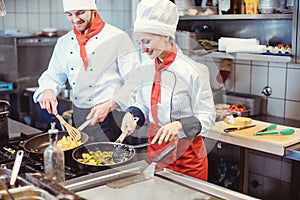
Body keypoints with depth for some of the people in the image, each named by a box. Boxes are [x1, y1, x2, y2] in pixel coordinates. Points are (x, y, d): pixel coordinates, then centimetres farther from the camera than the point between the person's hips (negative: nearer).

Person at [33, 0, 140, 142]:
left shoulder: (118, 38, -9)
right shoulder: (64, 42, 10)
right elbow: (52, 76, 15)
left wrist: (110, 105, -24)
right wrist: (48, 91, -8)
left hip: (109, 117, -5)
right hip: (78, 117, 5)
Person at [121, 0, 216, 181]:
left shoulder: (192, 71, -18)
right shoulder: (146, 68, 0)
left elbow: (207, 117, -14)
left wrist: (178, 125, -29)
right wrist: (132, 115, -8)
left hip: (186, 154, -5)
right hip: (155, 149, 5)